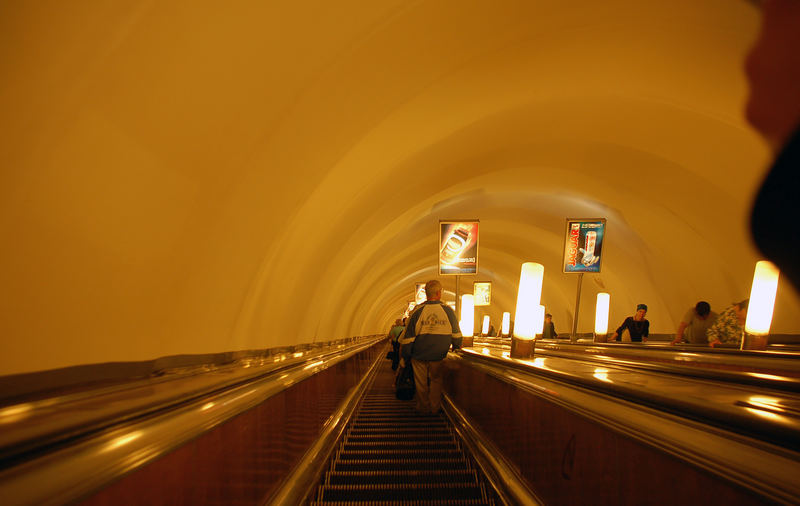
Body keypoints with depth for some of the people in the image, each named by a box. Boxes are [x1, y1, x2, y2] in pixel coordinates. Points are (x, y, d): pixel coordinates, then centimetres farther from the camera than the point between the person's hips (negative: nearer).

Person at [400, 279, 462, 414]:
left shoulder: (417, 311, -8)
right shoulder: (448, 311, -7)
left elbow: (408, 338, -5)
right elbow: (456, 336, 4)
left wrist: (405, 357, 6)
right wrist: (456, 350, 21)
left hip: (420, 356, 0)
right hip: (439, 357, 0)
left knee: (421, 383, 14)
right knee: (436, 381, 17)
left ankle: (423, 408, 28)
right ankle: (435, 408, 26)